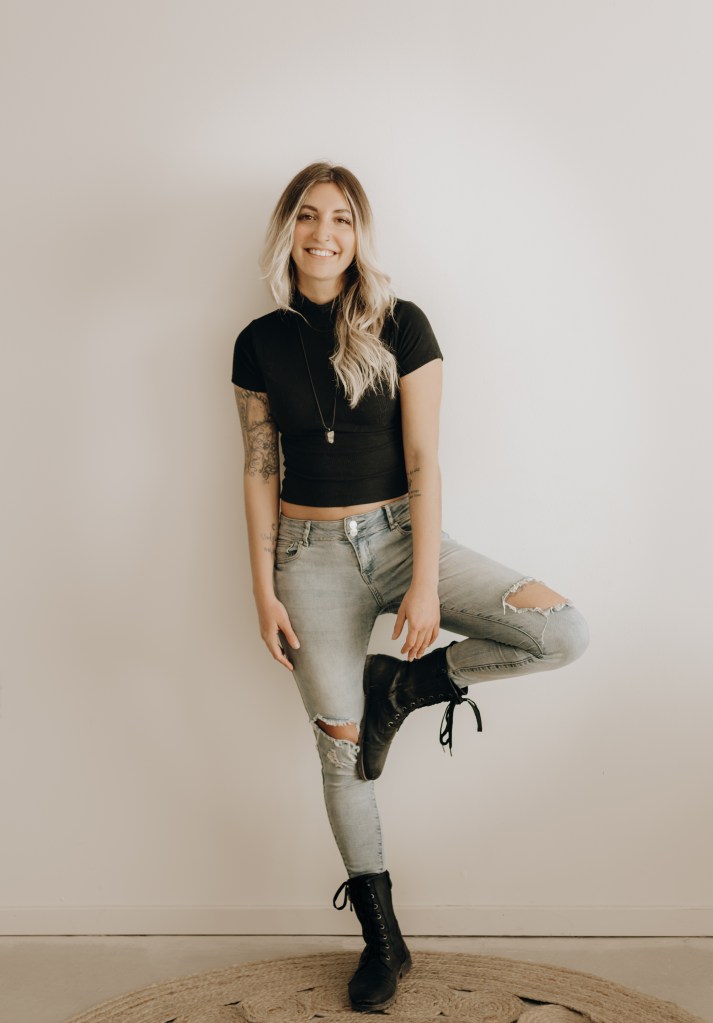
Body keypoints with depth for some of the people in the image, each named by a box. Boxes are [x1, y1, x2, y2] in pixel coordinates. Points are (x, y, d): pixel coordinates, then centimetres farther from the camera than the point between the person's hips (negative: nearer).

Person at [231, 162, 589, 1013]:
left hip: (401, 535, 0)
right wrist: (263, 591, -1)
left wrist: (424, 586, -15)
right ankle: (381, 940, 25)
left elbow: (423, 461, -9)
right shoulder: (260, 343, 2)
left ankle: (403, 685, 5)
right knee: (340, 743, 5)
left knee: (563, 634, -20)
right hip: (312, 556, 1)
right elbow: (259, 472, 4)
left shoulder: (402, 327, -4)